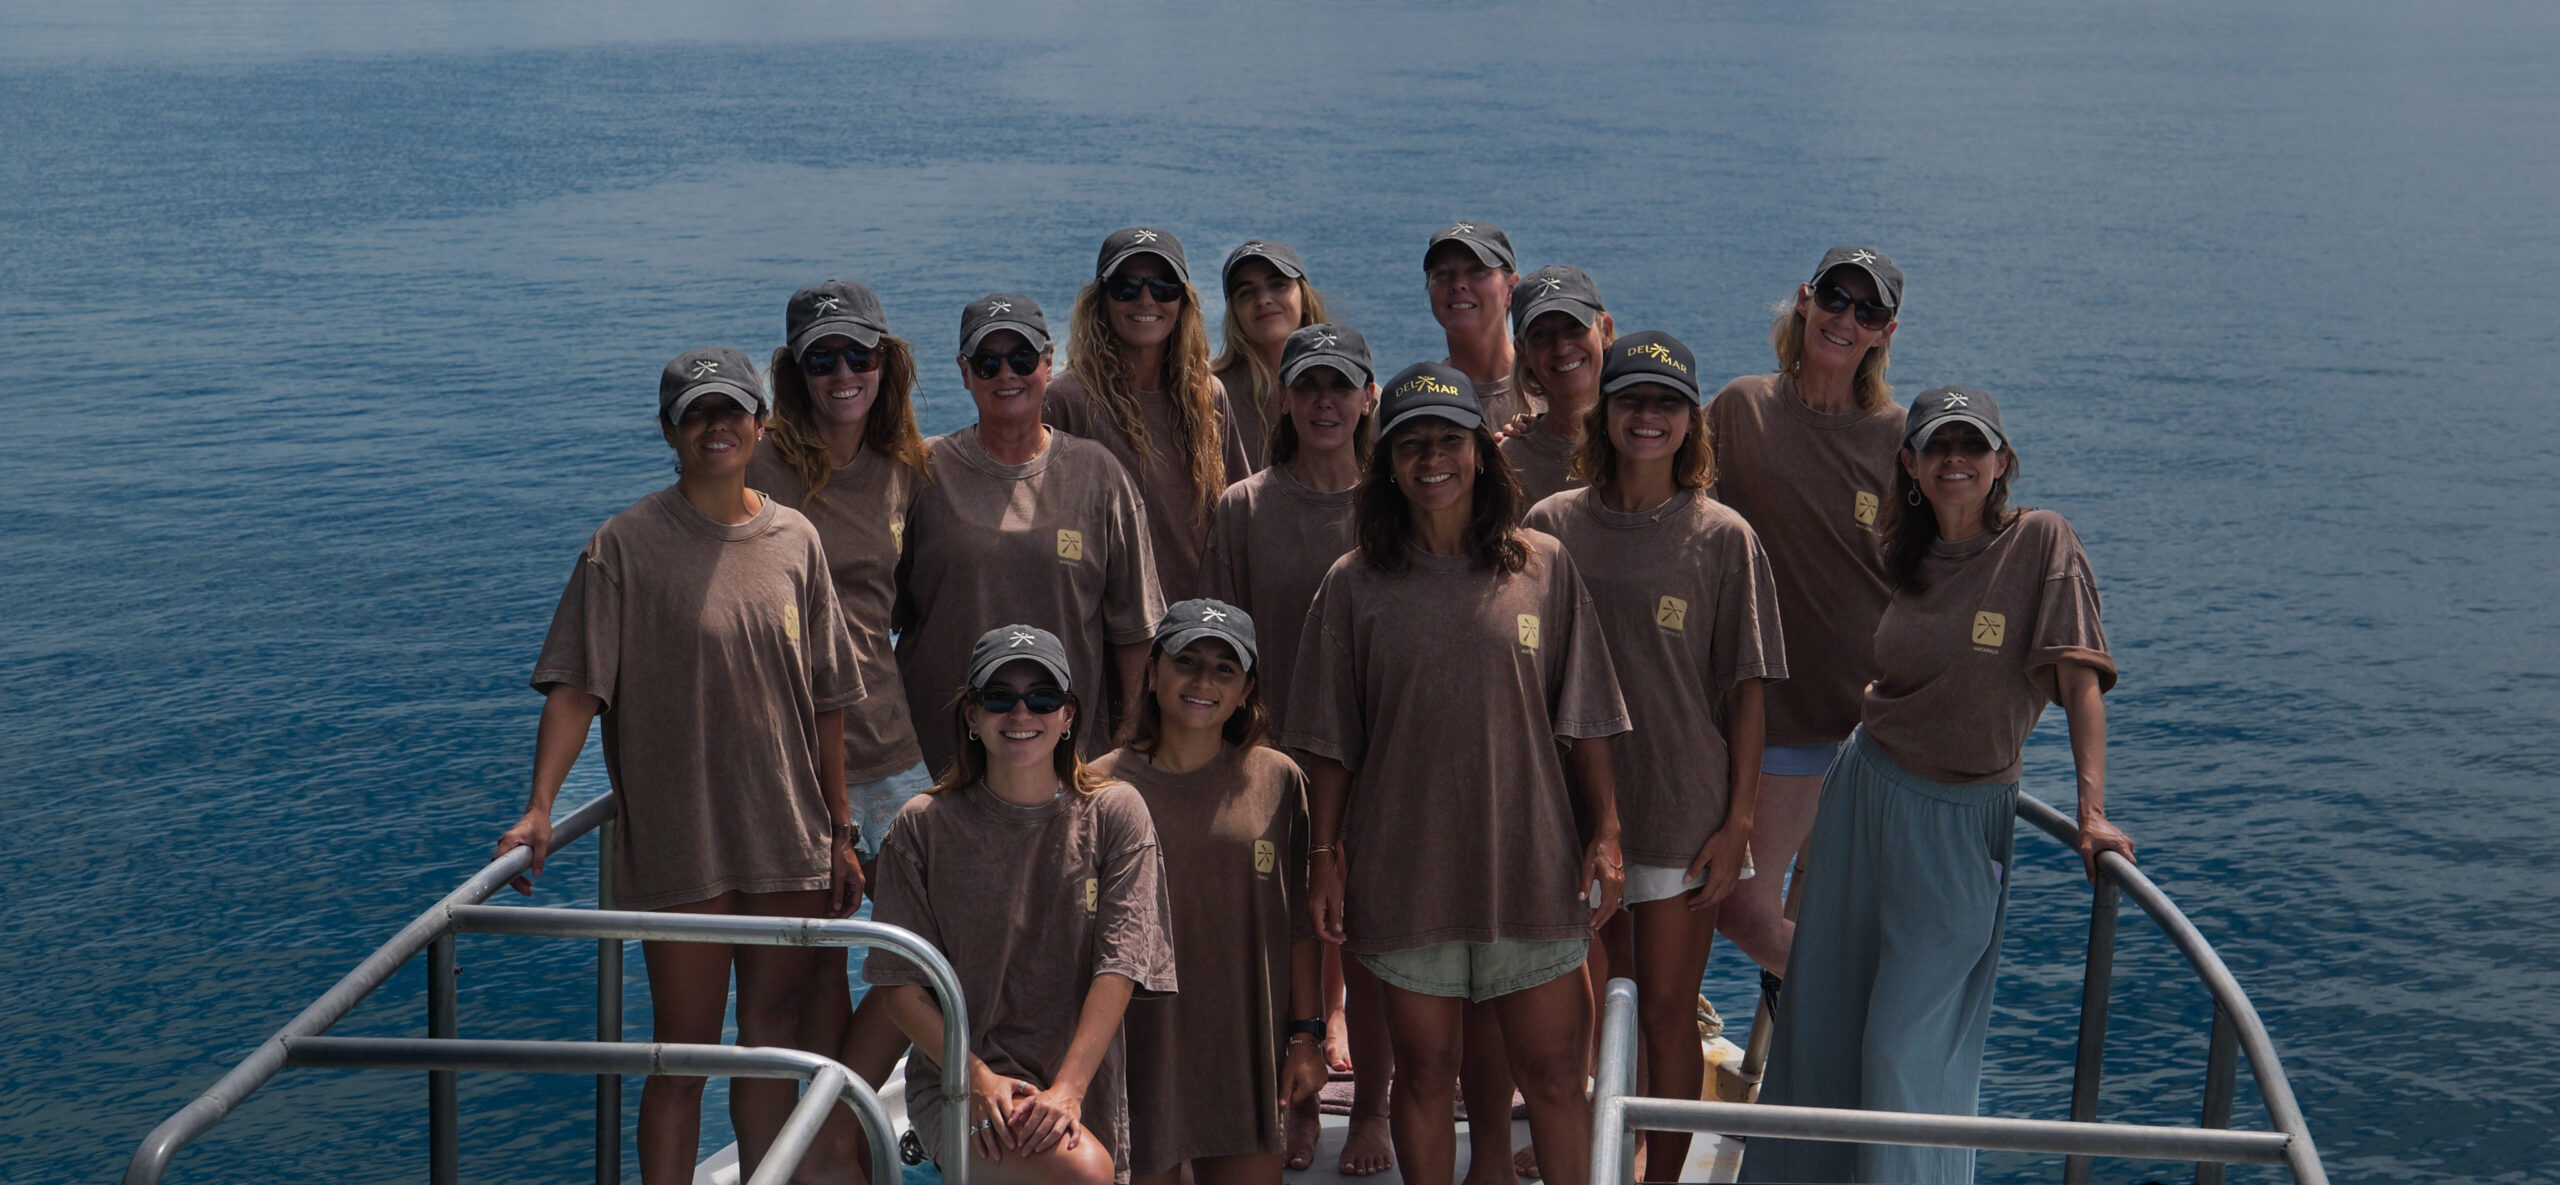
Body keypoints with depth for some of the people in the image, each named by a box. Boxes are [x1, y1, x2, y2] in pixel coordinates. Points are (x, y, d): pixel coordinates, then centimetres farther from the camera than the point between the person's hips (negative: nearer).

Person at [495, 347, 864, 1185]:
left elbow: (826, 702, 9)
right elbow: (576, 685, -11)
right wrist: (538, 809, -22)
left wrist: (840, 833, 11)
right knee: (682, 1053, 3)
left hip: (791, 844, 4)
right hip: (682, 848, -4)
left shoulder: (794, 540, 5)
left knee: (773, 1040, 13)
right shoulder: (627, 545, -6)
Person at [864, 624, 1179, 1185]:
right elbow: (900, 981, -2)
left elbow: (1118, 968, -8)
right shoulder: (922, 826, 0)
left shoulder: (1114, 813, 1)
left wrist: (1067, 1089, -20)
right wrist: (977, 1077, -16)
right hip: (956, 1084, -2)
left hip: (1082, 1092, 2)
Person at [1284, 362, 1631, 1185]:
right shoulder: (1355, 585, 2)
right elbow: (1330, 743, 4)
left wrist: (1606, 832, 1)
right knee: (1423, 1075, 9)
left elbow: (1583, 718, 5)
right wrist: (1326, 855, 1)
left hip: (1530, 860, 0)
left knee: (1555, 1072, 4)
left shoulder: (1543, 568, 3)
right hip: (1406, 867, 0)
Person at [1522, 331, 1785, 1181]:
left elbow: (1746, 692, -2)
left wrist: (1737, 821, -6)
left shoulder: (1723, 538, -3)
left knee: (1666, 1014, 4)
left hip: (1686, 808, -2)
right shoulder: (1552, 525, 1)